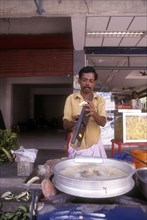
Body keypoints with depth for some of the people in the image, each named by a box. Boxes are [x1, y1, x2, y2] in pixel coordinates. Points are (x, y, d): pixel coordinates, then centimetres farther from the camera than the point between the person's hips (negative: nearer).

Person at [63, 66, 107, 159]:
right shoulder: (71, 98, -4)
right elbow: (65, 125, -6)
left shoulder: (100, 99, -1)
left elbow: (103, 122, -13)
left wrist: (94, 114, -34)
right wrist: (73, 122, -29)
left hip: (94, 146, 1)